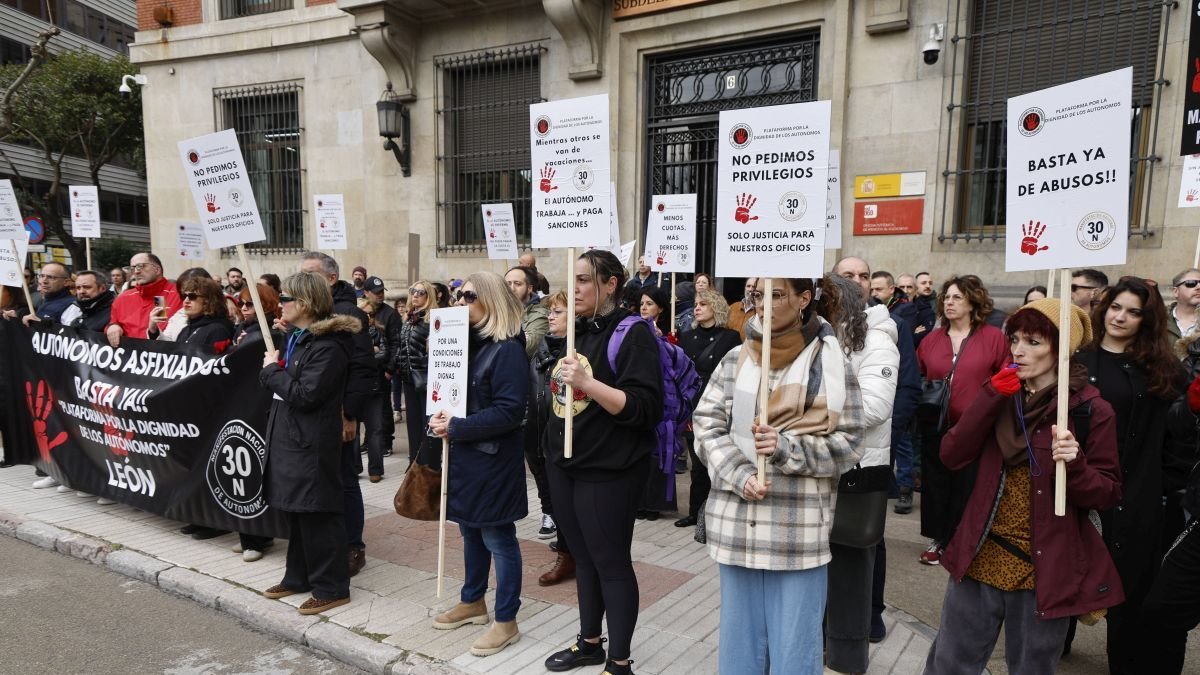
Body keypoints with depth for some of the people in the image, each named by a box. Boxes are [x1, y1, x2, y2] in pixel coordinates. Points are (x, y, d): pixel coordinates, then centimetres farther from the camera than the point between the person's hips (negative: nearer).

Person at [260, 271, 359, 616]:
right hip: (289, 436, 10)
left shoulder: (328, 346, -18)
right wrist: (272, 368, 1)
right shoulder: (295, 337, 12)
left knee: (317, 515, -2)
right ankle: (299, 576, 31)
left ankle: (332, 587, 8)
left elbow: (305, 395, -22)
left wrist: (273, 369, -13)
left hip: (312, 443, -10)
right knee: (296, 512, 18)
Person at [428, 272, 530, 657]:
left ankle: (506, 621, 16)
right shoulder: (465, 341, 9)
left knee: (498, 538, 3)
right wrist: (440, 416, -6)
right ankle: (472, 602, 37)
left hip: (494, 459, -8)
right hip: (464, 454, 8)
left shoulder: (508, 350, -16)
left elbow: (509, 412, -22)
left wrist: (456, 427, -20)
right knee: (471, 531, 20)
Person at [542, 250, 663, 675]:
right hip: (564, 463, 7)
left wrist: (588, 383, -30)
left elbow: (646, 407, -23)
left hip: (609, 470, -7)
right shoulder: (574, 331, 11)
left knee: (611, 562, 3)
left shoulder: (633, 333, -13)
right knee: (583, 558, 18)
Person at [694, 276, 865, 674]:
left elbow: (848, 444, -4)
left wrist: (787, 449, -17)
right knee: (738, 641, 16)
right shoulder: (735, 360, 5)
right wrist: (740, 477, -13)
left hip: (799, 529, -3)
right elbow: (706, 426, 1)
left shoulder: (830, 363, -4)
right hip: (737, 524, 3)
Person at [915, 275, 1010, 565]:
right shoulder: (931, 339, 7)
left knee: (966, 487, 6)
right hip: (935, 425, 3)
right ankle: (938, 540, 24)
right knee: (935, 484, 10)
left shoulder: (994, 337, -4)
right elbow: (916, 377, 18)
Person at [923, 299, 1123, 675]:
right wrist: (991, 397, -14)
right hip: (980, 561, 4)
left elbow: (1108, 494, -5)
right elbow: (952, 457, -6)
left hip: (1044, 571, -3)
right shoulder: (1000, 395, 4)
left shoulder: (1091, 410, -8)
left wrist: (1075, 466, -25)